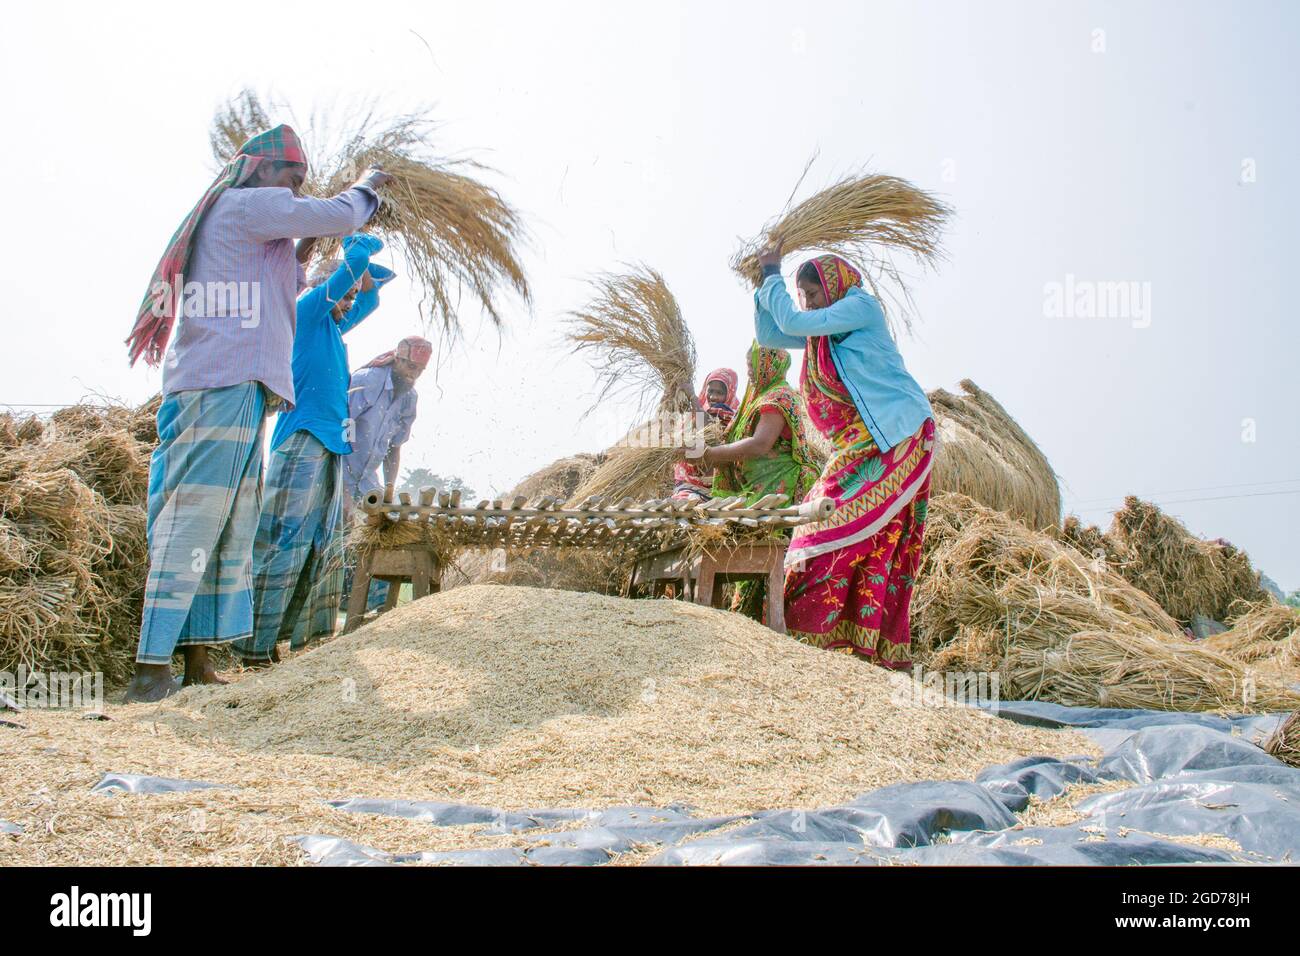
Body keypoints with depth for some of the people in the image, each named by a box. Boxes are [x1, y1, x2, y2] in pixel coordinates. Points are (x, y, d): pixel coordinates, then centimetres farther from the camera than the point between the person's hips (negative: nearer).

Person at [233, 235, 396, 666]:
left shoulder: (332, 324, 23)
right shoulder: (308, 310, -2)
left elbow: (368, 299, 39)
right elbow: (355, 260, -8)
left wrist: (367, 275, 21)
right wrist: (363, 246, 12)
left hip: (330, 446, 10)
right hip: (304, 440, -10)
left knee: (321, 547, 8)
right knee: (284, 544, -12)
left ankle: (301, 637, 12)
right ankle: (255, 647, -13)